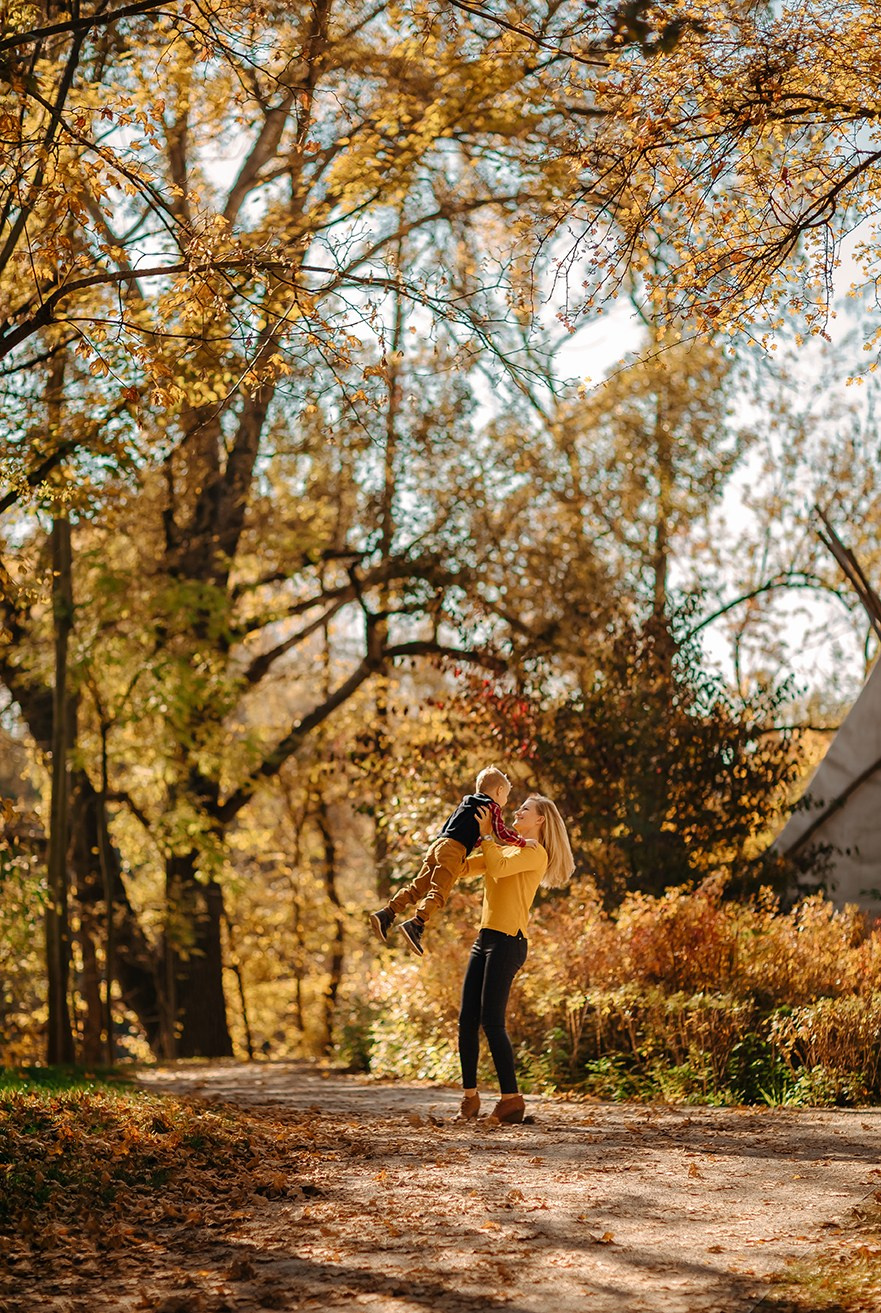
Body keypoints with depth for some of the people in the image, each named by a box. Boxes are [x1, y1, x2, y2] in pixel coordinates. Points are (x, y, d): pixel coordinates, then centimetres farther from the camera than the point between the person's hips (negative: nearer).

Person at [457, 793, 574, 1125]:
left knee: (492, 1021, -13)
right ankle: (469, 1096, 7)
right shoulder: (506, 849, 24)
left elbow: (499, 867, -20)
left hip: (507, 941, -8)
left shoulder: (536, 852, -2)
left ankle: (511, 1098, -9)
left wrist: (485, 835, -8)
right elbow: (462, 866, 19)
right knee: (467, 1020, 2)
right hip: (485, 938, 8)